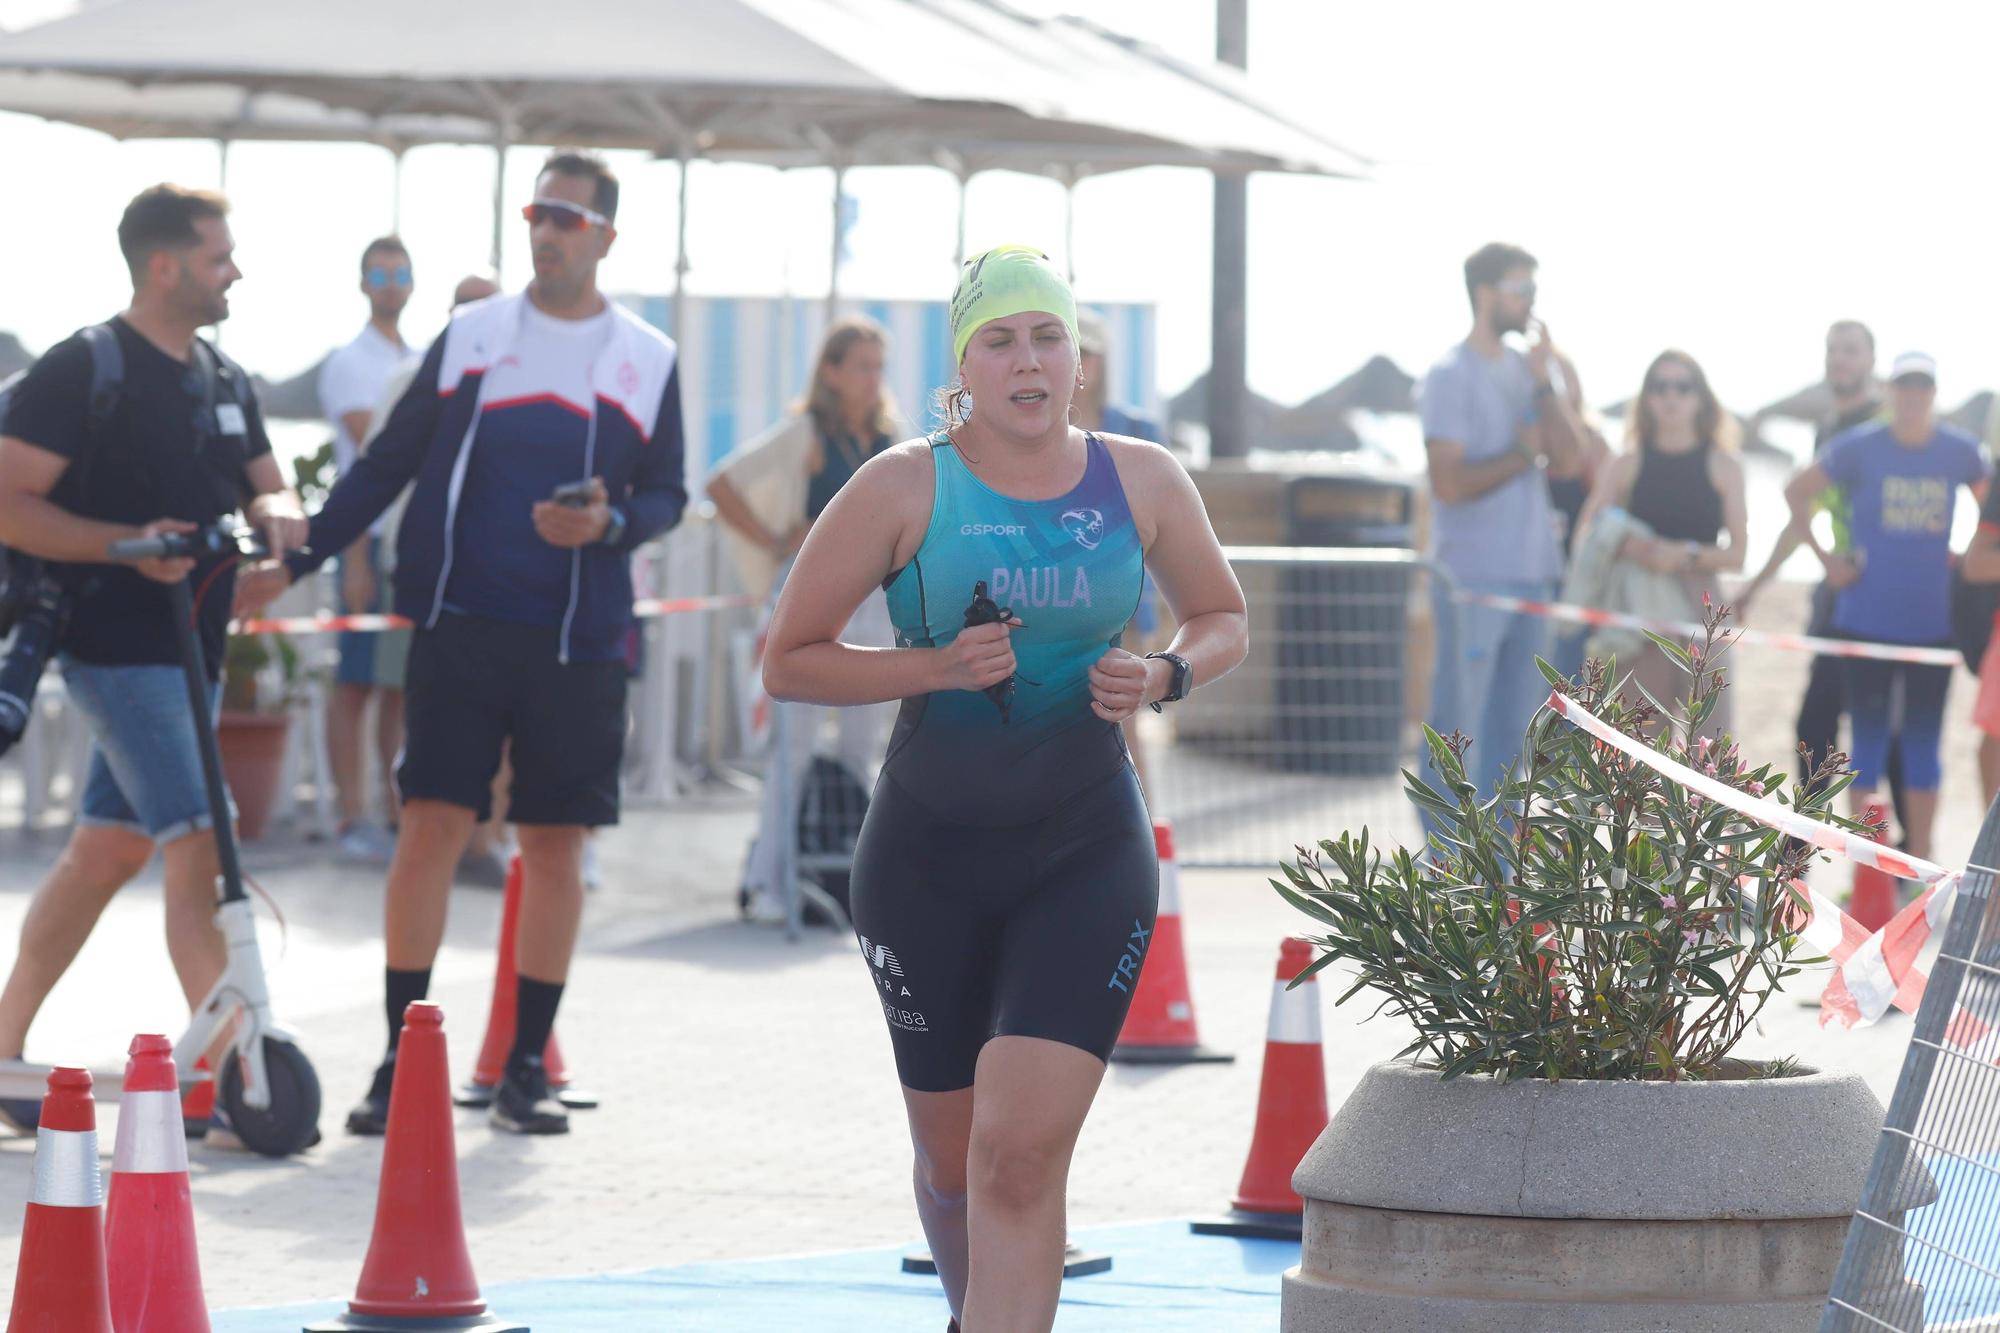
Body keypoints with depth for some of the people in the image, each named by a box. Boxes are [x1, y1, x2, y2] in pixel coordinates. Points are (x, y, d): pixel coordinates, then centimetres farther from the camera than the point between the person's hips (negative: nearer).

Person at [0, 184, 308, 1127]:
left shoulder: (224, 382, 13)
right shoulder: (84, 370, -12)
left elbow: (263, 483, 18)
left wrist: (276, 514, -7)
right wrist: (129, 543, -24)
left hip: (189, 652, 9)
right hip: (119, 650, -8)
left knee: (106, 852, 13)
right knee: (201, 850, -15)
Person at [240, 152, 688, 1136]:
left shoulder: (648, 360, 8)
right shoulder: (470, 337, 8)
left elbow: (666, 493, 9)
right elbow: (386, 466, 10)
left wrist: (610, 524, -13)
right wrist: (295, 561, 4)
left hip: (579, 642, 1)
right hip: (460, 625, -1)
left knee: (555, 843, 3)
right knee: (431, 823, -7)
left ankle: (525, 1066, 12)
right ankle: (399, 1062, -1)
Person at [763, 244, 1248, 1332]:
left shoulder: (1142, 482, 1)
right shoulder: (906, 486, -6)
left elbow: (1223, 618, 17)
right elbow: (789, 662, -3)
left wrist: (1164, 676, -5)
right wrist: (939, 666, -18)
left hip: (1086, 854, 0)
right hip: (927, 860, 0)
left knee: (1022, 1153, -16)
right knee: (954, 1162, 12)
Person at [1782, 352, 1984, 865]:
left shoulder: (1959, 452, 1)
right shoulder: (1860, 448, -4)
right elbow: (1797, 492, 6)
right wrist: (1825, 556, 1)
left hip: (1932, 624, 2)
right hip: (1867, 623, -2)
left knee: (1923, 743, 6)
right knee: (1869, 740, 2)